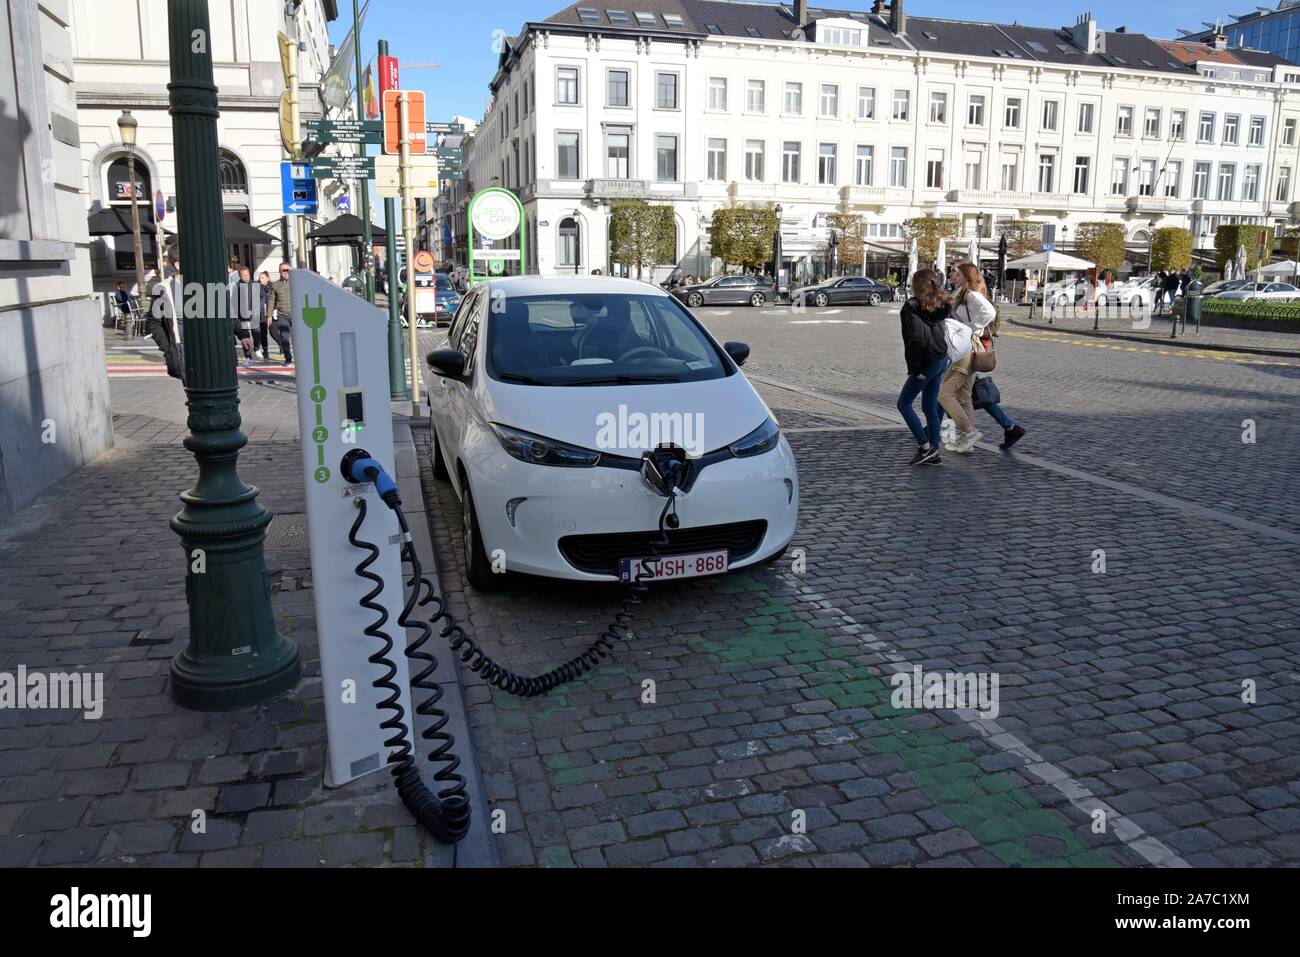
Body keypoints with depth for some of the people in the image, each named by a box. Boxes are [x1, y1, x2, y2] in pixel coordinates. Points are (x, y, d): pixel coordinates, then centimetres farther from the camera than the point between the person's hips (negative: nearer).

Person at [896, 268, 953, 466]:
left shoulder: (912, 306, -13)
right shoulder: (939, 305, 9)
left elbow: (917, 337, -21)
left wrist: (915, 368, -18)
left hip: (927, 362, -8)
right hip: (942, 360, 8)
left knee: (904, 403, 2)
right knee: (930, 406, 13)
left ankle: (925, 447, -4)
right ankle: (933, 453, 16)